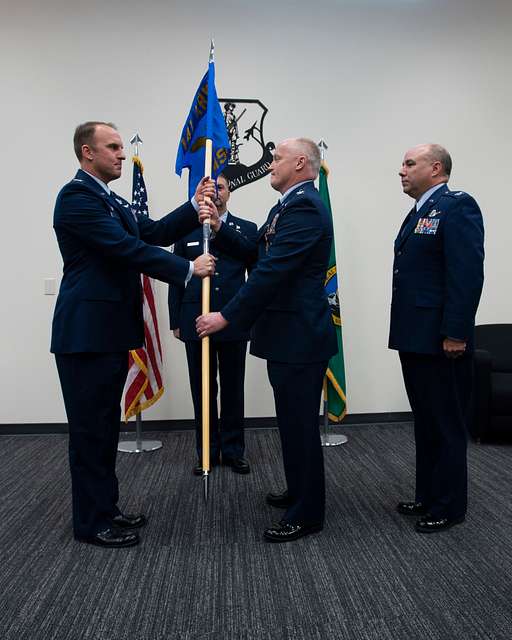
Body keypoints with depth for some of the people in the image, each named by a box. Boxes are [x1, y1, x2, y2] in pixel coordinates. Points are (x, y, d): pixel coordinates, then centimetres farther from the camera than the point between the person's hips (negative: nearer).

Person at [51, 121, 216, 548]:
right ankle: (91, 522, 16)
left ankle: (105, 509, 30)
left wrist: (195, 206, 1)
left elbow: (153, 233, 11)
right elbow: (129, 249, -21)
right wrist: (188, 269, -16)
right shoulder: (77, 196, -13)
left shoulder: (110, 199, 18)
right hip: (87, 332, -10)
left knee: (105, 425, 16)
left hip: (110, 329, 10)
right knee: (90, 428, 1)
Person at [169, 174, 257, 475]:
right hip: (196, 323, 1)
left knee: (233, 389, 8)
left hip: (235, 323, 0)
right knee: (203, 390, 9)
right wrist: (176, 321, 3)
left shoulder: (248, 229, 6)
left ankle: (234, 449, 23)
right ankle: (207, 450, 23)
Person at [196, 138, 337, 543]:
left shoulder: (305, 207, -17)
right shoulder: (288, 206, 17)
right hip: (287, 333, 11)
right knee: (294, 420, 20)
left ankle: (307, 514, 16)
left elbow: (272, 271, -24)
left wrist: (227, 316, -22)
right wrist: (219, 228, 2)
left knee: (300, 423, 0)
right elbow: (254, 253, 16)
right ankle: (299, 491, 38)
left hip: (299, 336, -11)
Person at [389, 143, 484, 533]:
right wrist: (405, 334, 15)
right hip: (415, 338, 9)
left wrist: (456, 334, -22)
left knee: (447, 425, 3)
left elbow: (468, 273, -19)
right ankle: (427, 496, 31)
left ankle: (449, 507, 18)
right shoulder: (419, 212, 19)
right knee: (425, 423, 17)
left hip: (441, 341, -9)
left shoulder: (457, 206, -9)